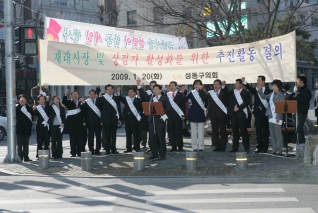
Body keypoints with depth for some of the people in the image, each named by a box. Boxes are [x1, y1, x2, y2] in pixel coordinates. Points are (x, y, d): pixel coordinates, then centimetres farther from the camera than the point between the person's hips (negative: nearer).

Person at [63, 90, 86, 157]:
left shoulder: (81, 103, 11)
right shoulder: (69, 102, 11)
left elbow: (84, 113, 8)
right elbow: (64, 102, -9)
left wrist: (84, 121, -2)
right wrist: (65, 95, -23)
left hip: (80, 124, 0)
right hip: (71, 123, 0)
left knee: (80, 139, 0)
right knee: (73, 139, 1)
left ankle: (80, 152, 5)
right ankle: (73, 152, 4)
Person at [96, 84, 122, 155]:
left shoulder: (116, 98, 11)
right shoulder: (101, 99, 2)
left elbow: (119, 109, 10)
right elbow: (99, 109, 1)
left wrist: (119, 118, 3)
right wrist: (100, 120, -4)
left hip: (114, 119, 2)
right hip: (106, 120, -2)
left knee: (113, 135, 7)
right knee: (107, 136, 0)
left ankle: (113, 149, 13)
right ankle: (107, 150, 4)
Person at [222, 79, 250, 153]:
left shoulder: (246, 93, 2)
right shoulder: (233, 92, 14)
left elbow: (246, 102, -7)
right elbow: (227, 93, -2)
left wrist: (238, 108, -14)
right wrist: (223, 86, -16)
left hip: (241, 113, -4)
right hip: (233, 113, 4)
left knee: (243, 130, -3)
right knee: (234, 131, 7)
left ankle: (246, 147, 1)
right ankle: (235, 147, 12)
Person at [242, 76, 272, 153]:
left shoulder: (268, 91, 1)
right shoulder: (255, 90, 8)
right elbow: (249, 88, -11)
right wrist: (244, 82, -26)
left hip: (265, 113, -3)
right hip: (257, 112, 3)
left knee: (265, 131, 2)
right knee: (258, 130, 5)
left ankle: (265, 147, 7)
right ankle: (259, 146, 12)